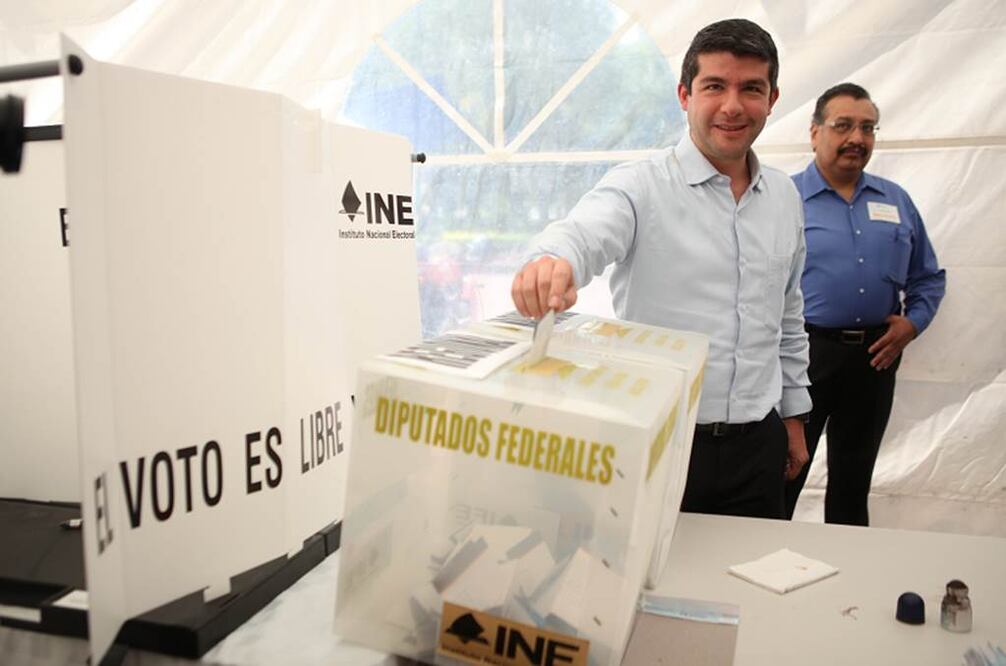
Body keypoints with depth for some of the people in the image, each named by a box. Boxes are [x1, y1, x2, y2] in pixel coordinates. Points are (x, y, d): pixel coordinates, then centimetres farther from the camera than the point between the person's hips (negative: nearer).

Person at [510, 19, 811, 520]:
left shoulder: (784, 197, 8)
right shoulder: (640, 187, -9)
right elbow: (583, 232, -31)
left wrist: (793, 414, 18)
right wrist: (552, 261, -54)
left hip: (757, 443, 5)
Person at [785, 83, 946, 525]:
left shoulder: (896, 201, 13)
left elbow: (929, 277, 18)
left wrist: (912, 323, 1)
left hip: (875, 356, 5)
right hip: (804, 352, -5)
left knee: (854, 477, 18)